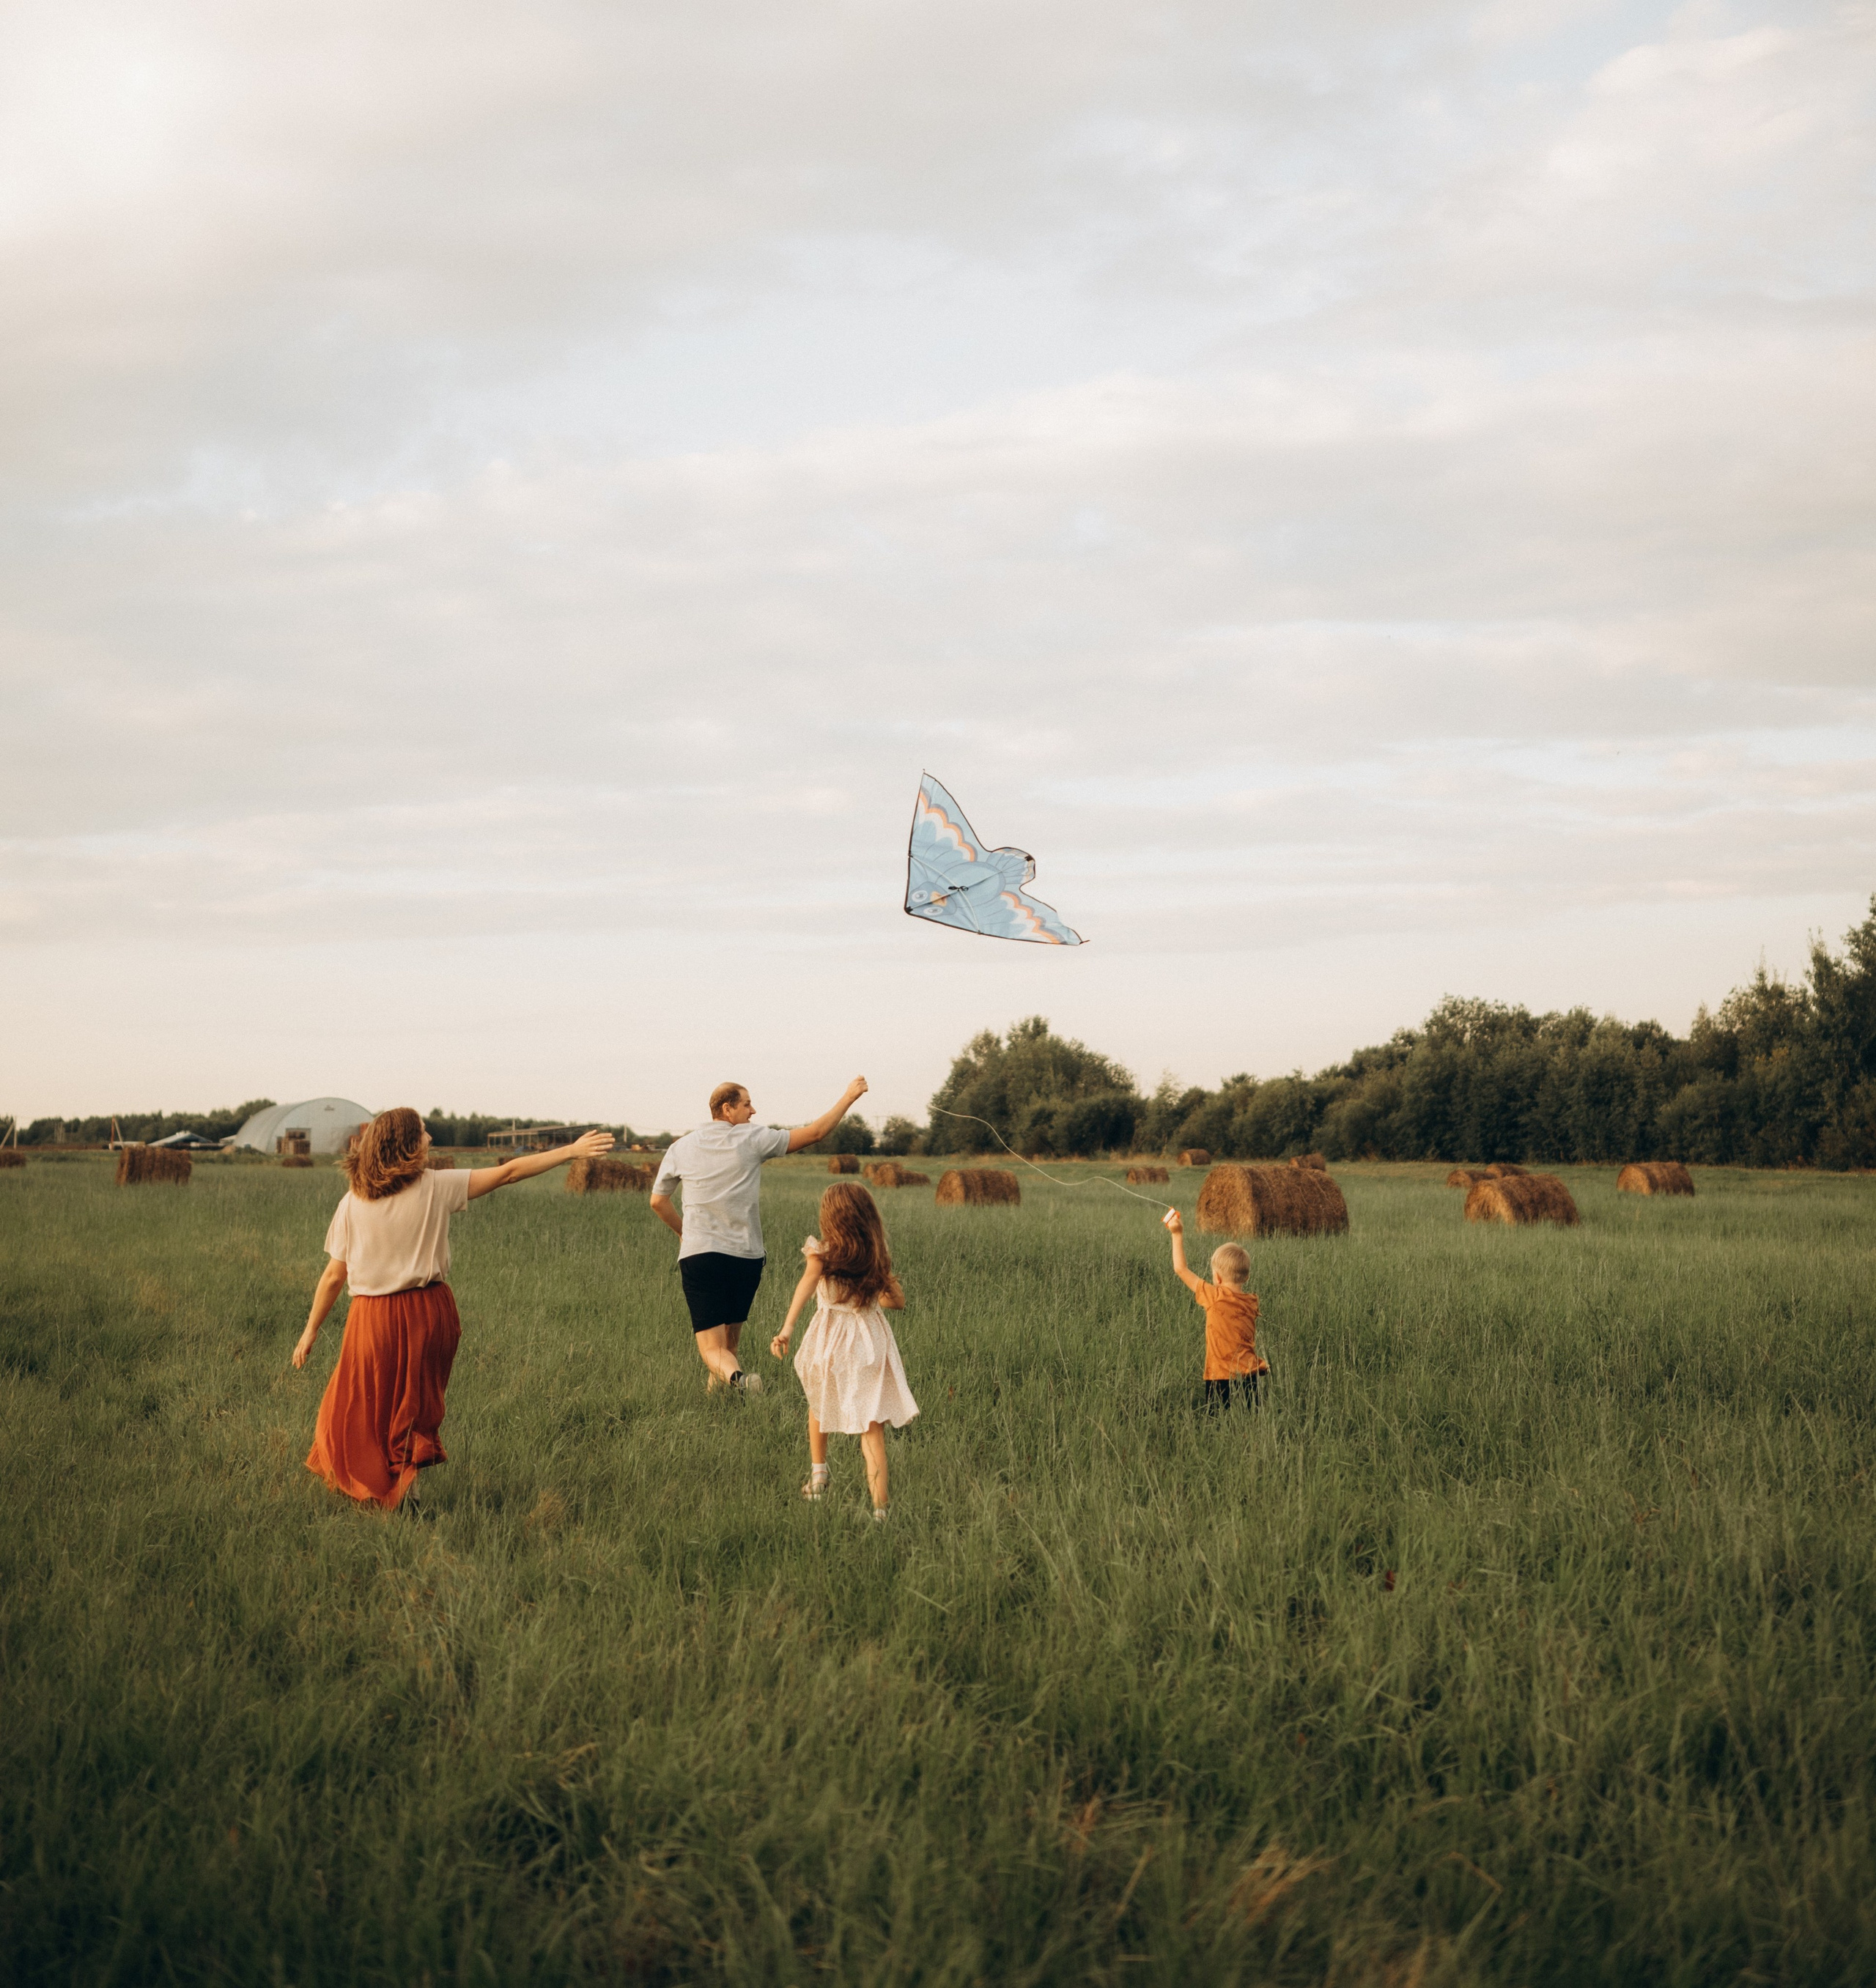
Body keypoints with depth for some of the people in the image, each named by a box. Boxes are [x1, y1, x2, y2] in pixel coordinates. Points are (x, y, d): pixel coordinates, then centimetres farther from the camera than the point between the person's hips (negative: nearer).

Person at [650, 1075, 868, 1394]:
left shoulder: (681, 1148, 6)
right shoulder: (752, 1139, -1)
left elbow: (658, 1202, 15)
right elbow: (815, 1132, 2)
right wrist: (849, 1097, 12)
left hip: (698, 1255, 0)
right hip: (745, 1256, 0)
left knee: (712, 1348, -8)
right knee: (730, 1341, 22)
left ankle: (734, 1377, -36)